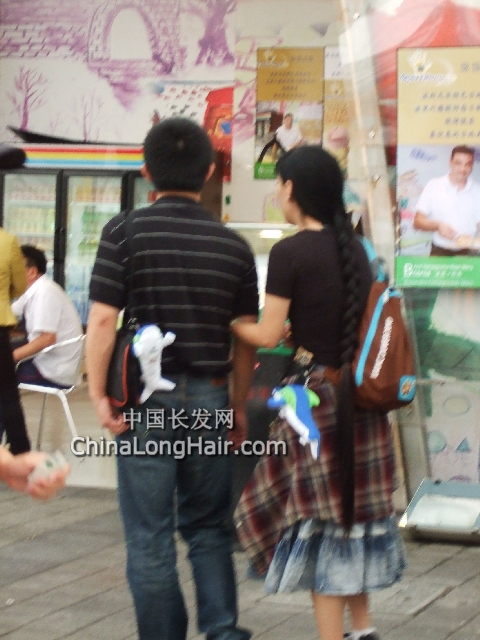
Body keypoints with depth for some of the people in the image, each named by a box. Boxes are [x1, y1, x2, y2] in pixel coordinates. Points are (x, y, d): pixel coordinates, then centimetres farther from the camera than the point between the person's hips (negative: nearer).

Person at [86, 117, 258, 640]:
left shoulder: (125, 232, -6)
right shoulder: (233, 245, 3)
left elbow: (102, 320, -12)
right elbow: (246, 337, 5)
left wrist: (99, 397, -7)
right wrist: (239, 407, 14)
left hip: (146, 400, -3)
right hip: (209, 398, 3)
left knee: (150, 538, 5)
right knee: (208, 526, 16)